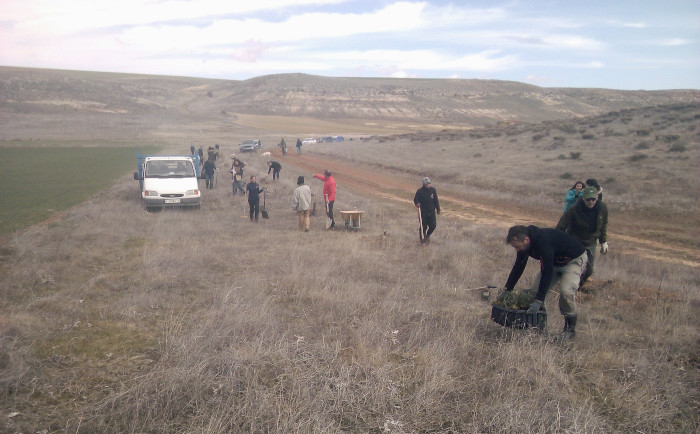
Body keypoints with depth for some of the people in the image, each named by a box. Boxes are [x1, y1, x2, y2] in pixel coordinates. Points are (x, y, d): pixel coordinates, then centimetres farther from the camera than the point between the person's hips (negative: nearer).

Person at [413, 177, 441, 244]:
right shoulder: (420, 191, -9)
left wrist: (438, 209, 15)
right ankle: (422, 238, 25)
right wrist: (417, 204, -27)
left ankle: (428, 235, 31)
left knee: (433, 226, 2)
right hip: (423, 213, -3)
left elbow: (436, 200, 12)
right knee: (423, 227, 3)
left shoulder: (433, 189, 3)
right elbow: (415, 199, -4)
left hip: (432, 212, 3)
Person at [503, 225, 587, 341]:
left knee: (565, 291, -27)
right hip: (554, 261, 8)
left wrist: (539, 301, -42)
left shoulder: (544, 243, -39)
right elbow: (518, 267, -1)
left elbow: (547, 273, -40)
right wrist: (506, 291, -3)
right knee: (536, 290, -4)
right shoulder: (524, 244, -13)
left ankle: (570, 328, -8)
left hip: (574, 259, -8)